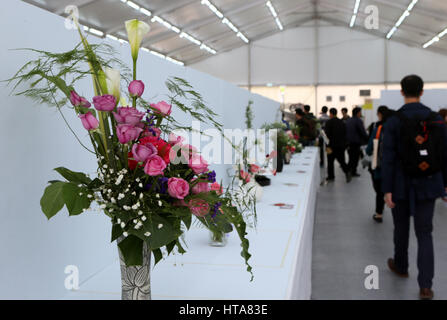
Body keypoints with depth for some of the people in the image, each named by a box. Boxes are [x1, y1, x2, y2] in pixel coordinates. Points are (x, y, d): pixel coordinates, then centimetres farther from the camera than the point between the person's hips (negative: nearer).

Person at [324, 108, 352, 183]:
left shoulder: (329, 122, -8)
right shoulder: (342, 122, 9)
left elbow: (327, 135, -14)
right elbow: (345, 134, 11)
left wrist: (328, 146, -11)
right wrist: (344, 144, 17)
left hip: (332, 145, -5)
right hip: (341, 145, 5)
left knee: (330, 161, 7)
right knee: (341, 160, 12)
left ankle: (331, 176, 11)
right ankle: (347, 171, -10)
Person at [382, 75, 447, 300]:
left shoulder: (393, 122, -10)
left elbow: (388, 158, -12)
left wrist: (387, 189, -9)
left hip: (402, 184, -1)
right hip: (428, 184, 2)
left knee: (401, 228, 18)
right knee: (424, 233, 5)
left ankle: (401, 266, 38)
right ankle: (425, 285, -2)